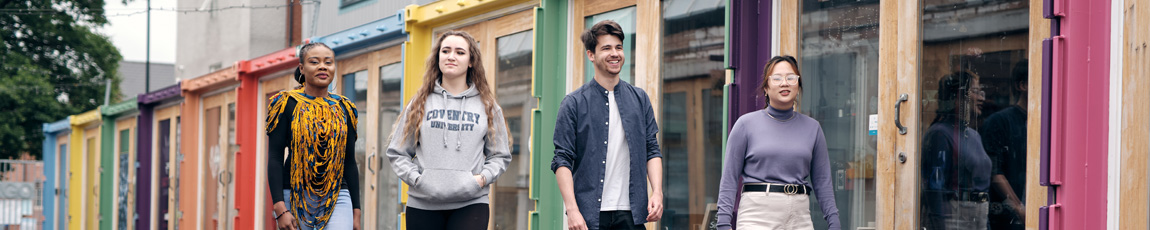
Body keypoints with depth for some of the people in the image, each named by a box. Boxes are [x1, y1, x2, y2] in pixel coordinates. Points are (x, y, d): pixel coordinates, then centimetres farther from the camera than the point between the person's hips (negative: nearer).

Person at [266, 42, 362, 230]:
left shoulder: (344, 109, 11)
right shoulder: (287, 104, 1)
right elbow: (274, 159, -5)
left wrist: (356, 211, 11)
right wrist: (280, 209, -14)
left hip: (337, 199, 2)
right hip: (294, 198, -2)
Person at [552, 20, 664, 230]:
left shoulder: (639, 99, 12)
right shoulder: (574, 104, 1)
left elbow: (652, 150, 13)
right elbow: (562, 160, -3)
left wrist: (657, 192, -3)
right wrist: (572, 209, -13)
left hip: (630, 213, 3)